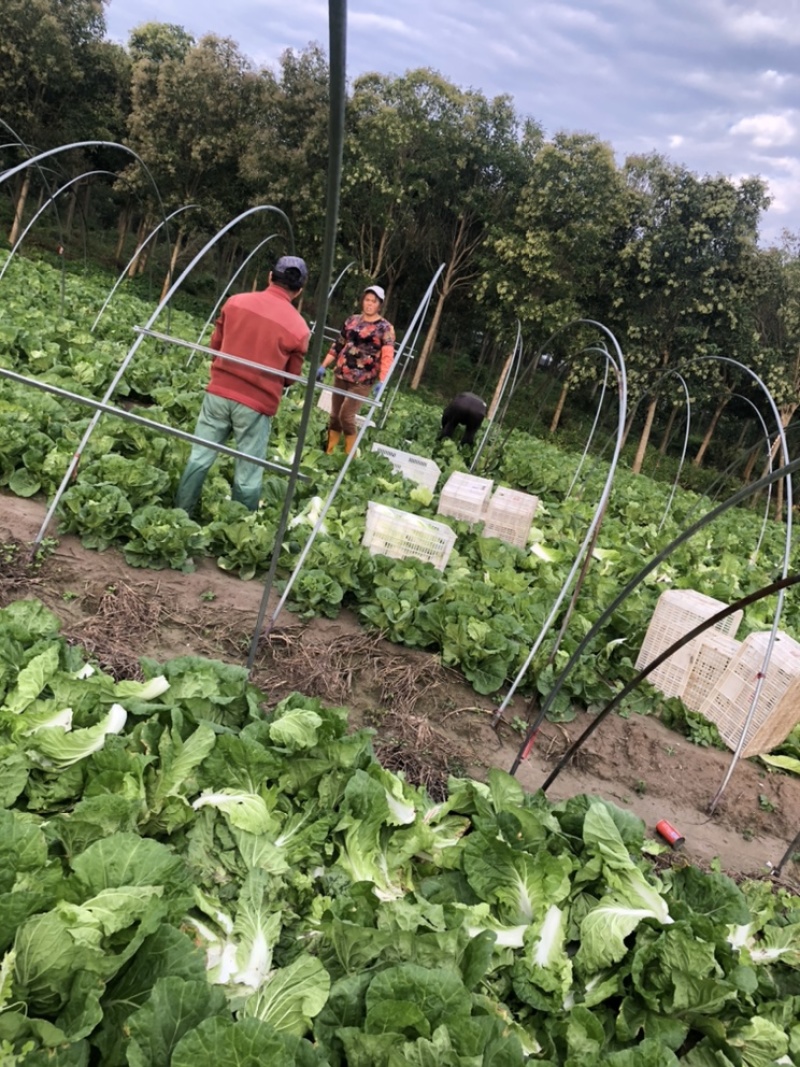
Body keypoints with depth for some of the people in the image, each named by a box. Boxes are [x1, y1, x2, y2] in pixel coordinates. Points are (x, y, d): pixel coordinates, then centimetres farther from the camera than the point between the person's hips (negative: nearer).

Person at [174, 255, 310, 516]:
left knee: (200, 457, 13)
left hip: (219, 391, 3)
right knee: (248, 474, 8)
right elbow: (291, 376, 1)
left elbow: (215, 344, 12)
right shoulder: (298, 327, -8)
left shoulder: (236, 301, 2)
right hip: (258, 404, -3)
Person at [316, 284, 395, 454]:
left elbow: (387, 357, -13)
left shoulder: (385, 328, -4)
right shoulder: (352, 320, 10)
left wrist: (381, 381, -24)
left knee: (346, 416, -11)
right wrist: (323, 365, 13)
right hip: (341, 374, 5)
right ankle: (328, 452, 18)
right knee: (334, 415, 8)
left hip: (363, 380, -5)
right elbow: (337, 345, 17)